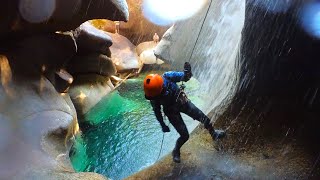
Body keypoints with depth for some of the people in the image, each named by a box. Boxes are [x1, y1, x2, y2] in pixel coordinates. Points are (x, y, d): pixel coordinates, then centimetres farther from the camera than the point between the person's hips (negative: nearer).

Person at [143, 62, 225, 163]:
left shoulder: (167, 77, -30)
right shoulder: (154, 98, -26)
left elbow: (183, 76, -19)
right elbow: (157, 112, -9)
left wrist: (186, 74, -44)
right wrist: (163, 126, -2)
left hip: (182, 101, 2)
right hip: (172, 112, -2)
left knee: (204, 118, 6)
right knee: (185, 135, -3)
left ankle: (214, 134, 37)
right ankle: (176, 152, 27)